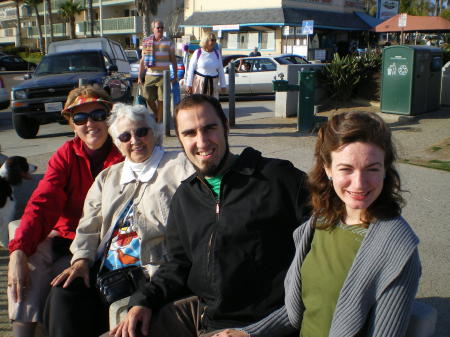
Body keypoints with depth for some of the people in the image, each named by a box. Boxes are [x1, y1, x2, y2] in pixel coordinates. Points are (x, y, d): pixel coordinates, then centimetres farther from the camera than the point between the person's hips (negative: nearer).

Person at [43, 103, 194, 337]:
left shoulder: (179, 166, 5)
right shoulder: (108, 177, 24)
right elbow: (90, 225, 20)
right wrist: (82, 259, 3)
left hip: (155, 271, -5)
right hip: (106, 270, 6)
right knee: (63, 295, -18)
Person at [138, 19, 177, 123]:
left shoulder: (168, 42, 5)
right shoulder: (146, 42, 7)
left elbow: (173, 59, 8)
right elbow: (142, 60, 10)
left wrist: (175, 75, 2)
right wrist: (140, 76, 6)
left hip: (163, 76, -1)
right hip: (149, 75, 2)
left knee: (161, 100, -2)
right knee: (149, 99, 0)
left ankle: (159, 121, 10)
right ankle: (156, 114, 28)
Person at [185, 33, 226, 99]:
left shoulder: (217, 53, 8)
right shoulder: (198, 53, -3)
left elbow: (220, 70, 12)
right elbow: (191, 69, -1)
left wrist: (223, 85, 10)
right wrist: (189, 84, -5)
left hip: (213, 83, 3)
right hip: (199, 82, -3)